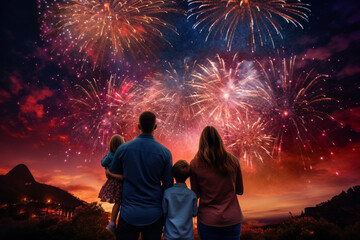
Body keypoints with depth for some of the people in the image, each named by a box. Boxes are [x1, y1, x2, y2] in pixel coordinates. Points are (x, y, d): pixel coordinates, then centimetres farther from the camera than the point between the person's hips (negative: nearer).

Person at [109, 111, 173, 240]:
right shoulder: (165, 152, -11)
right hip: (154, 215, 1)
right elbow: (168, 185, -4)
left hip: (129, 213, 0)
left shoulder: (123, 149, -11)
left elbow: (113, 175, 6)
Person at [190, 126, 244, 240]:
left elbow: (196, 194, -3)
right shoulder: (233, 161, -7)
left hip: (208, 221, -1)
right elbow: (240, 191, 3)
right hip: (232, 219, 1)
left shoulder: (195, 164, -12)